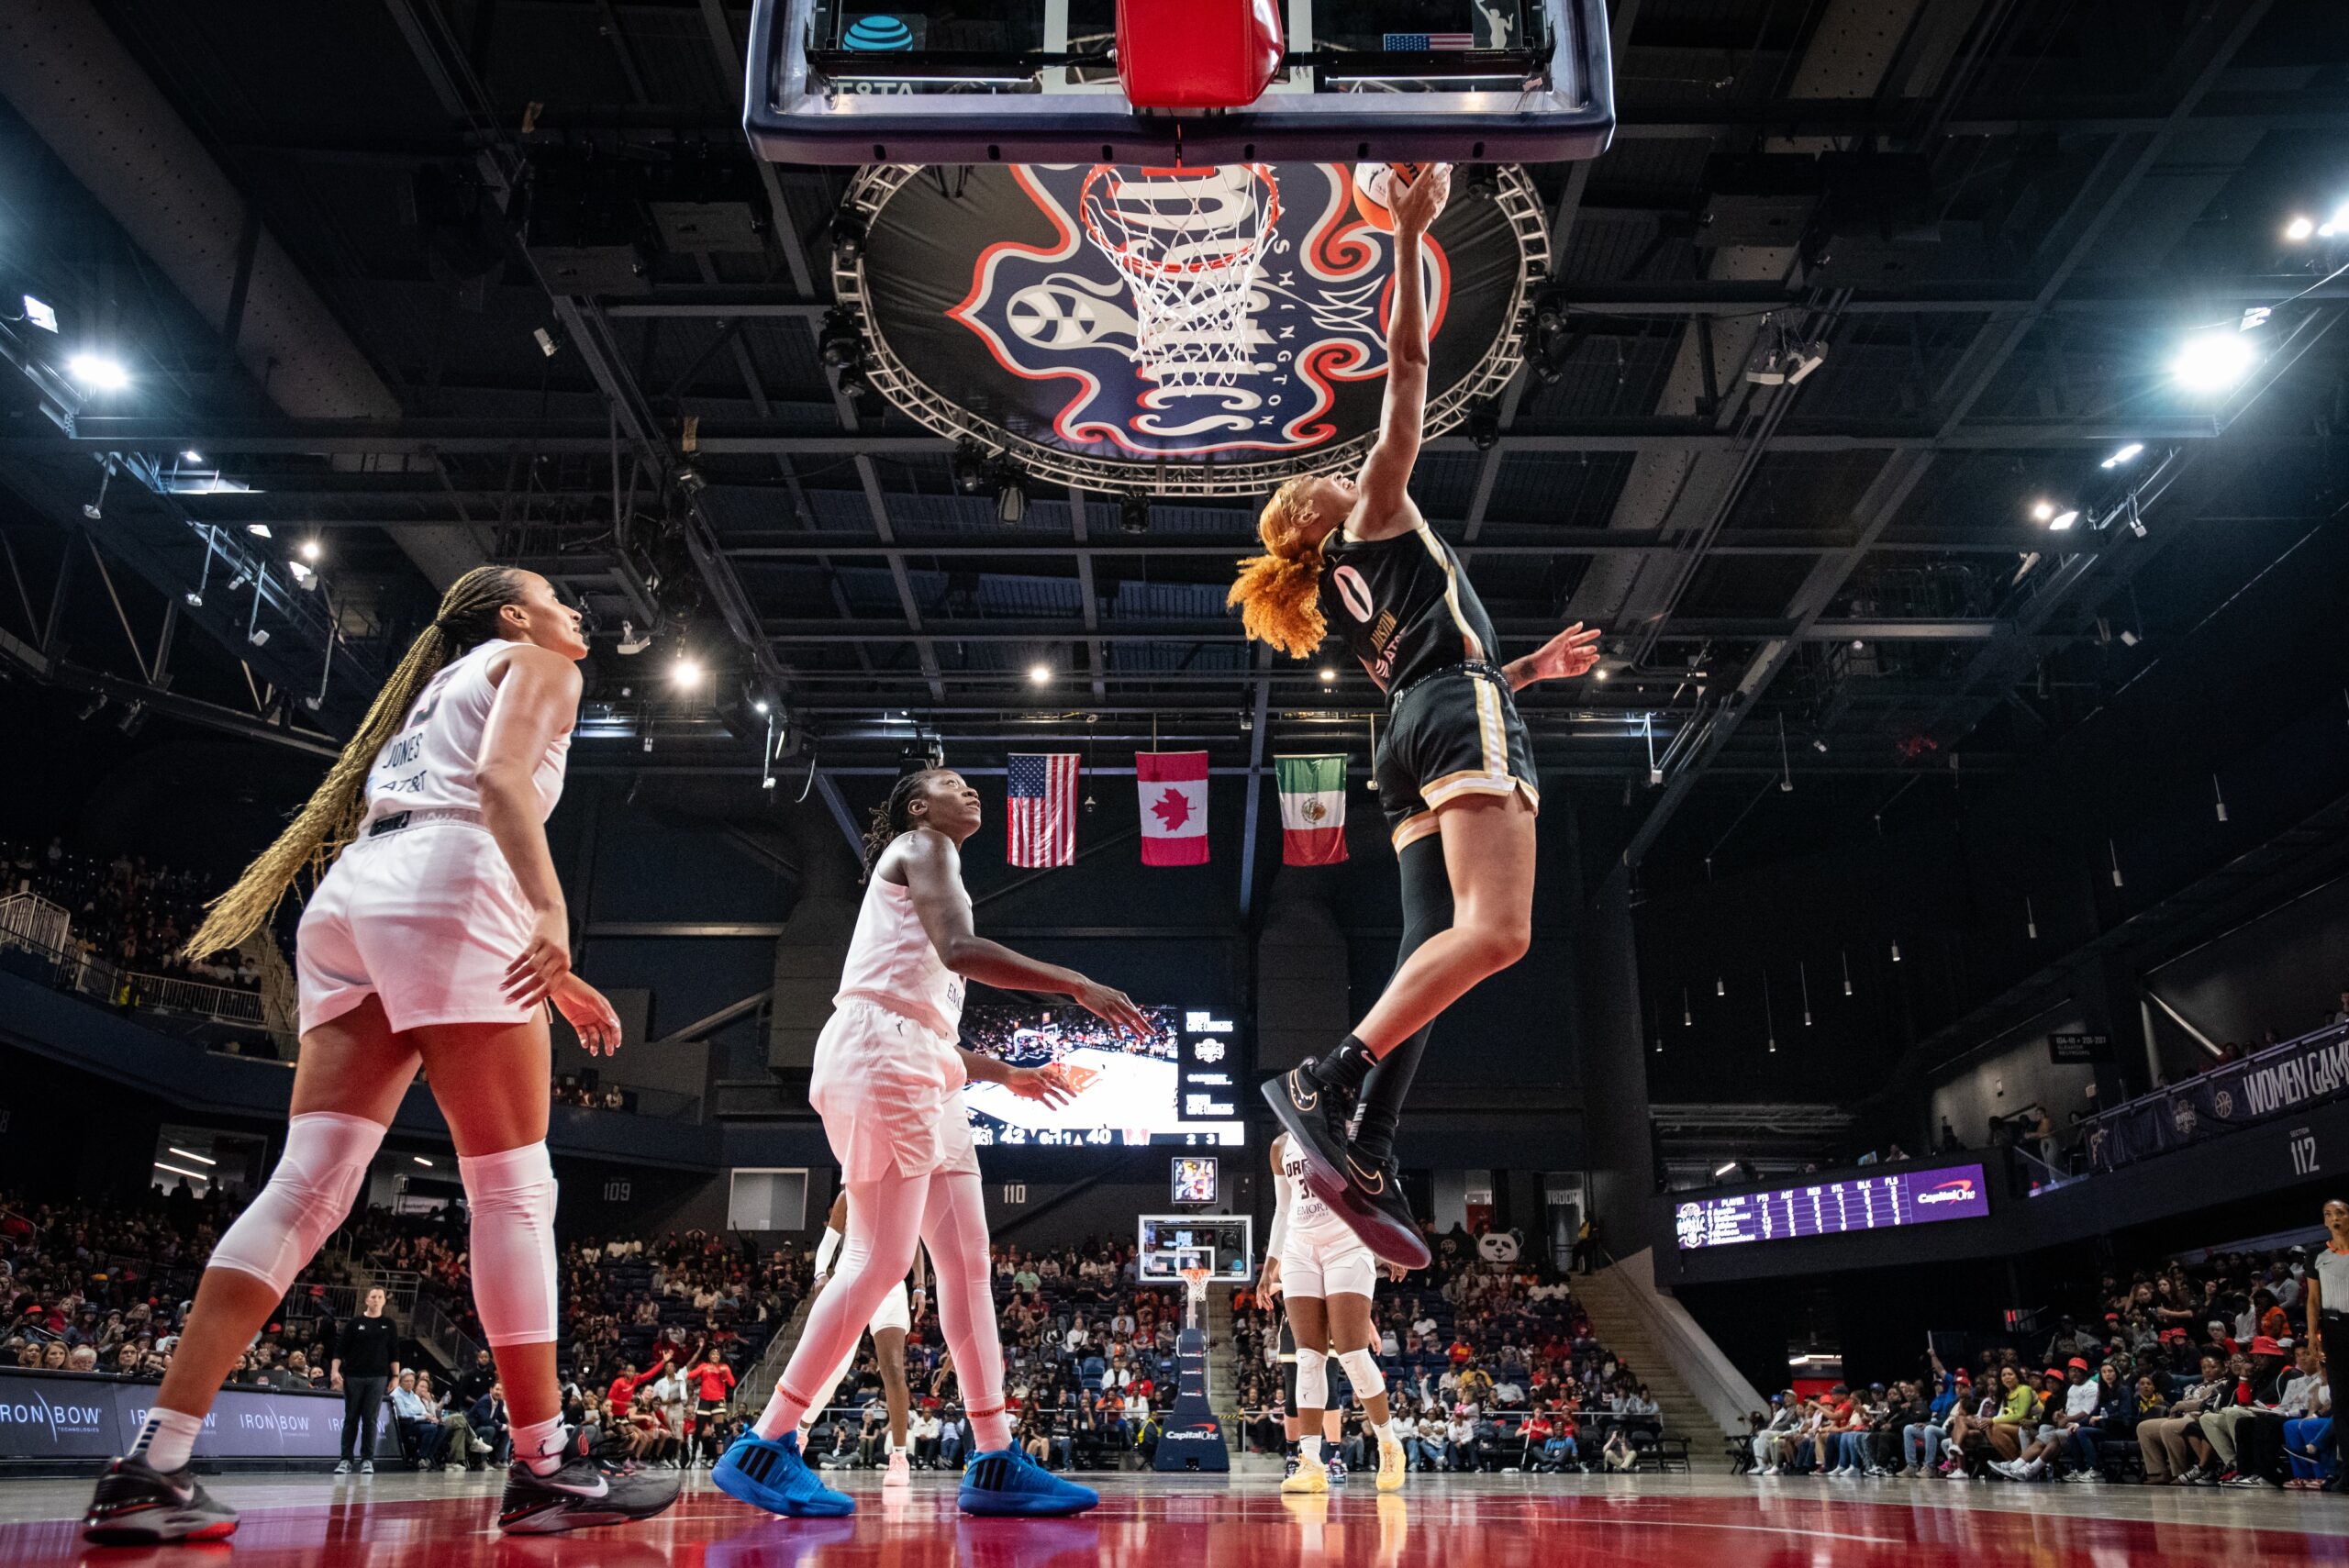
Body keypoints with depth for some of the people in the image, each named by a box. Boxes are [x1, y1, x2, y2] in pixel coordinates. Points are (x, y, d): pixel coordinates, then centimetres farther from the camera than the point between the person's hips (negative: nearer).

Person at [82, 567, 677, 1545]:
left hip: (351, 906, 8)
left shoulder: (439, 688, 37)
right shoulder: (535, 662, 14)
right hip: (447, 889, -8)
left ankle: (151, 1468, -8)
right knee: (513, 1190, -6)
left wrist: (552, 978, 32)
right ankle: (545, 1471, -3)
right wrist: (550, 910, -22)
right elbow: (502, 775, -8)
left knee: (308, 1188, 0)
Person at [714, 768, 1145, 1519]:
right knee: (879, 1261, -11)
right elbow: (959, 948, -19)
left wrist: (1006, 1074, 34)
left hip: (922, 1072, 10)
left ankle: (995, 1464, 5)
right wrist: (1079, 985, -18)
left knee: (967, 1261, 4)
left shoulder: (928, 865, 29)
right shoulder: (921, 846, 1)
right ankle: (763, 1449, -5)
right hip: (879, 1055, -10)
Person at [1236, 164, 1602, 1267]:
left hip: (1413, 743, 9)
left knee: (1433, 945, -4)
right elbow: (1407, 366, 5)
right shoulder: (1377, 511, 12)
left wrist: (1532, 667, 37)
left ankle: (1368, 1154, -17)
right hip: (1460, 722, -9)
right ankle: (1327, 1080, -34)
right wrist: (1409, 236, 7)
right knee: (1496, 931, -22)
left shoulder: (1345, 598, 30)